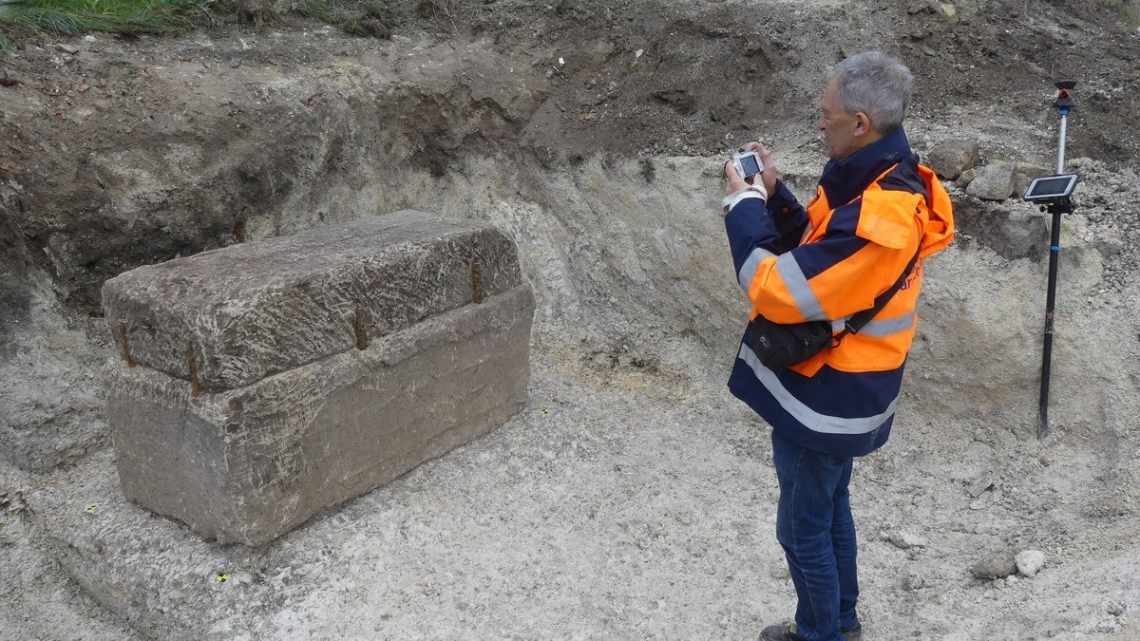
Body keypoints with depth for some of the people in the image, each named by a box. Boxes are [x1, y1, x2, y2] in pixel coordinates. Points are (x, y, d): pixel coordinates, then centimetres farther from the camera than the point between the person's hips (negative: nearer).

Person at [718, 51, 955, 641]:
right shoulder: (887, 183, 1)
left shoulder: (875, 219, -32)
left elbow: (778, 292, -29)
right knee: (830, 508, 25)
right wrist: (773, 194, -1)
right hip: (840, 390, 10)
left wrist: (743, 204, -18)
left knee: (803, 528, 10)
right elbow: (816, 252, 11)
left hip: (822, 399, -10)